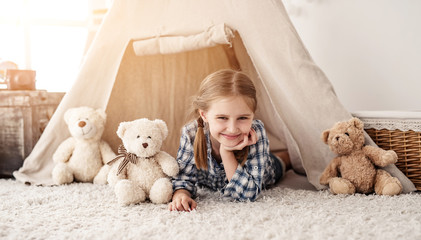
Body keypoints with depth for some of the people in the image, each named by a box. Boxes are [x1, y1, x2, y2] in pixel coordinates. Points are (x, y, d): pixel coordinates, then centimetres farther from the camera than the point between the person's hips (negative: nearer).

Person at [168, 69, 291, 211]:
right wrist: (180, 195, -51)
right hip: (211, 183, 2)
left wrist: (226, 152, -51)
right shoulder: (191, 134, -40)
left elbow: (248, 194, -41)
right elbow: (184, 178, -28)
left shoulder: (256, 133, -43)